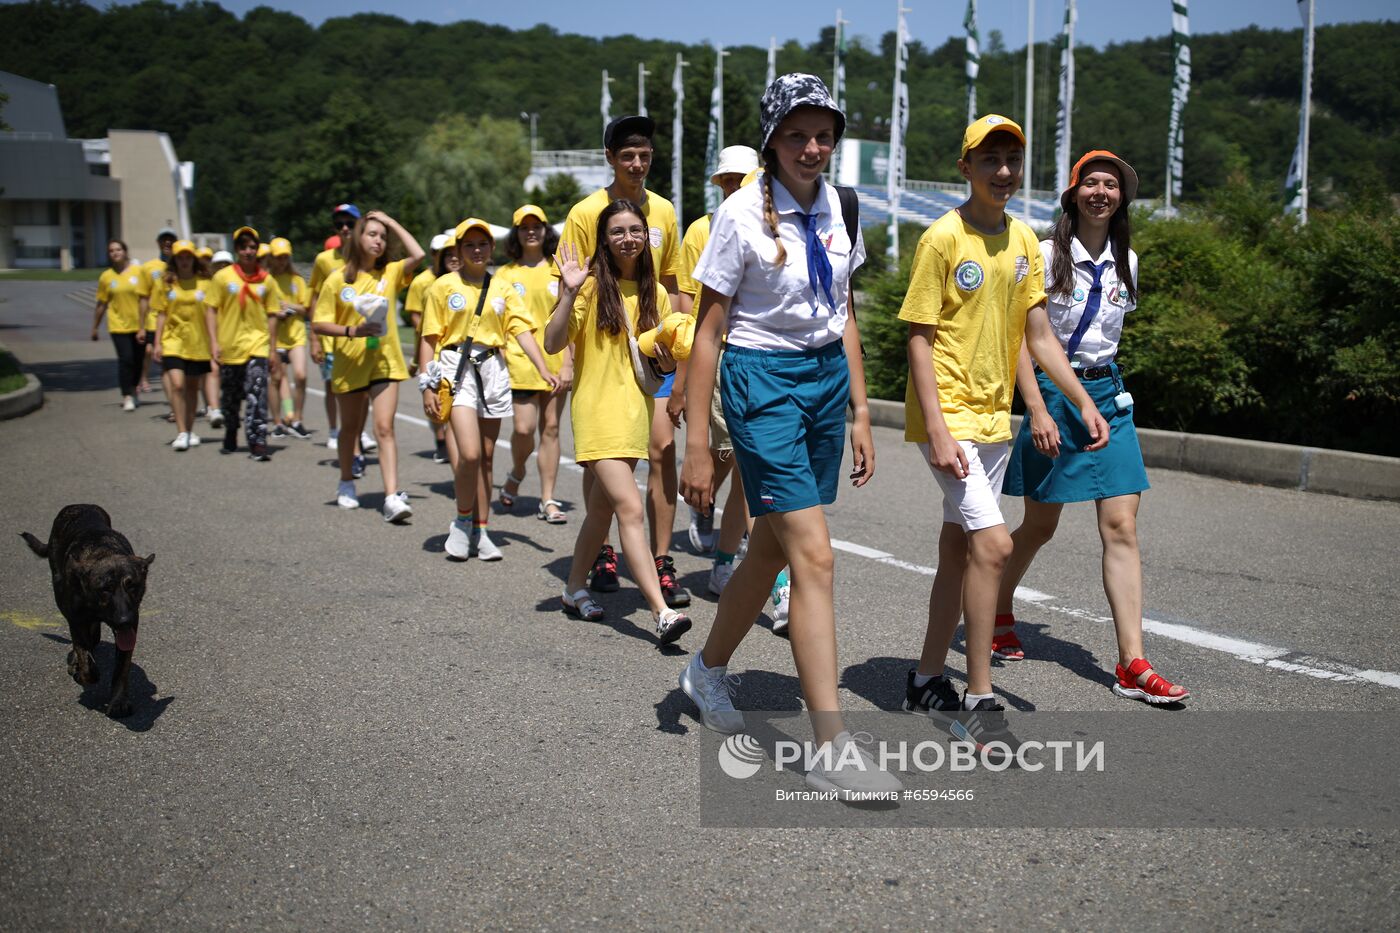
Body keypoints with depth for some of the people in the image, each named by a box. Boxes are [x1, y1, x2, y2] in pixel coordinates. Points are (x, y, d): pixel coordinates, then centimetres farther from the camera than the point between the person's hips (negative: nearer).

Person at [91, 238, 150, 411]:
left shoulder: (137, 271, -3)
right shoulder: (106, 277, -1)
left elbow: (142, 300, -3)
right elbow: (101, 305, 6)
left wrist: (142, 327, -6)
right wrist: (95, 328, 10)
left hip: (138, 325, 1)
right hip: (119, 325, -1)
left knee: (138, 360, 9)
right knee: (126, 359, -11)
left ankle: (132, 392, 29)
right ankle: (127, 397, -3)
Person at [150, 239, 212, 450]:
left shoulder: (204, 283, 1)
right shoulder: (166, 283, 3)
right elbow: (161, 314, 6)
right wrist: (157, 343, 1)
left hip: (198, 343, 1)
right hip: (173, 341, -1)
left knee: (192, 388, 11)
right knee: (177, 385, -13)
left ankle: (189, 431, 24)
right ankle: (181, 433, -8)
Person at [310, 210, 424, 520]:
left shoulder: (389, 273, 4)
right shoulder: (337, 279, -3)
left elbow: (417, 255, -12)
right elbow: (319, 324, -4)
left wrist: (391, 222, -4)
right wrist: (352, 330, -20)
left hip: (385, 362, 0)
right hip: (349, 363, 0)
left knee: (384, 427, -11)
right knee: (351, 428, 16)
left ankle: (392, 497, -19)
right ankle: (346, 484, 38)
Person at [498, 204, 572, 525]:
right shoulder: (506, 275, 7)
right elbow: (511, 322, 0)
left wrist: (568, 363, -8)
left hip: (556, 362, 1)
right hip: (521, 362, -1)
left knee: (550, 428, 2)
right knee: (523, 427, -10)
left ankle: (548, 501, 7)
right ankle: (516, 474, 22)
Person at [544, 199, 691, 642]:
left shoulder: (655, 293, 10)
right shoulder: (591, 286, -6)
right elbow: (553, 344, -13)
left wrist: (667, 351, -5)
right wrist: (568, 293, -23)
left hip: (636, 410, 6)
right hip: (598, 410, -6)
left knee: (603, 506, 16)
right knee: (630, 508, -16)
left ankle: (575, 588, 33)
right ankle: (662, 612, -20)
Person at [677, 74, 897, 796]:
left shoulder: (837, 207, 6)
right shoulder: (743, 215, -11)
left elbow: (843, 316, 14)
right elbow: (708, 331, -10)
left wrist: (859, 413, 11)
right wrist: (697, 445, -12)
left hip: (829, 376, 7)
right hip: (763, 381, -6)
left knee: (773, 544, 13)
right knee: (814, 555, -13)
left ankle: (708, 670, 37)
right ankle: (833, 753, -8)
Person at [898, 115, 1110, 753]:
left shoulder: (1023, 240, 9)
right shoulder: (942, 238, -11)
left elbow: (1039, 334, 12)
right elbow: (919, 339, -13)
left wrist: (1083, 402, 4)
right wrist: (937, 429, -20)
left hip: (994, 418, 7)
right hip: (948, 416, -7)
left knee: (961, 549, 12)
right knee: (992, 543, -15)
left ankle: (928, 681, 25)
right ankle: (980, 699, -4)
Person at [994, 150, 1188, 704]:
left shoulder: (1126, 262, 9)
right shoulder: (1046, 256, -7)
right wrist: (1038, 410, -18)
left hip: (1109, 395, 4)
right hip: (1053, 394, -4)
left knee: (1121, 528, -5)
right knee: (1039, 527, 7)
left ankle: (1132, 665, -5)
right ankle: (999, 616, 33)